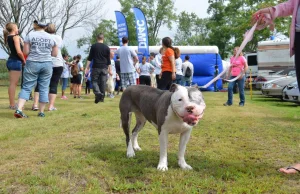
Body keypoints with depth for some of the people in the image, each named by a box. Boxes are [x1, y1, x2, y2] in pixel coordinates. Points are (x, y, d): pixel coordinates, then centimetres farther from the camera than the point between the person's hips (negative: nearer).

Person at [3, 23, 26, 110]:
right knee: (13, 84, -7)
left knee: (13, 84, 12)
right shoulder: (16, 37, -10)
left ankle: (12, 104, 15)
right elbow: (19, 51, -19)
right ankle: (12, 105, -5)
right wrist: (24, 61, -6)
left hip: (10, 61, 9)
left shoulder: (8, 37, 15)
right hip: (16, 61, -9)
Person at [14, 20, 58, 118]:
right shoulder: (51, 37, 6)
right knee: (44, 88, 6)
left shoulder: (30, 35, -1)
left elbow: (25, 52, -3)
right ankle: (41, 112, 7)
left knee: (26, 87, 1)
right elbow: (55, 54, 8)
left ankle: (19, 109, -11)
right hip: (47, 64, 1)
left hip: (32, 63, -1)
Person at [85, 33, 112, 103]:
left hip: (96, 67, -2)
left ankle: (98, 93, -21)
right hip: (104, 68, 2)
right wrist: (109, 70, 12)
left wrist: (87, 67, 3)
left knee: (94, 81, 4)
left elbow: (89, 58, 0)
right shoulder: (107, 47, 6)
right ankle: (102, 97, 7)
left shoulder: (93, 46, 2)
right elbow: (108, 60, 7)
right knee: (103, 82, 5)